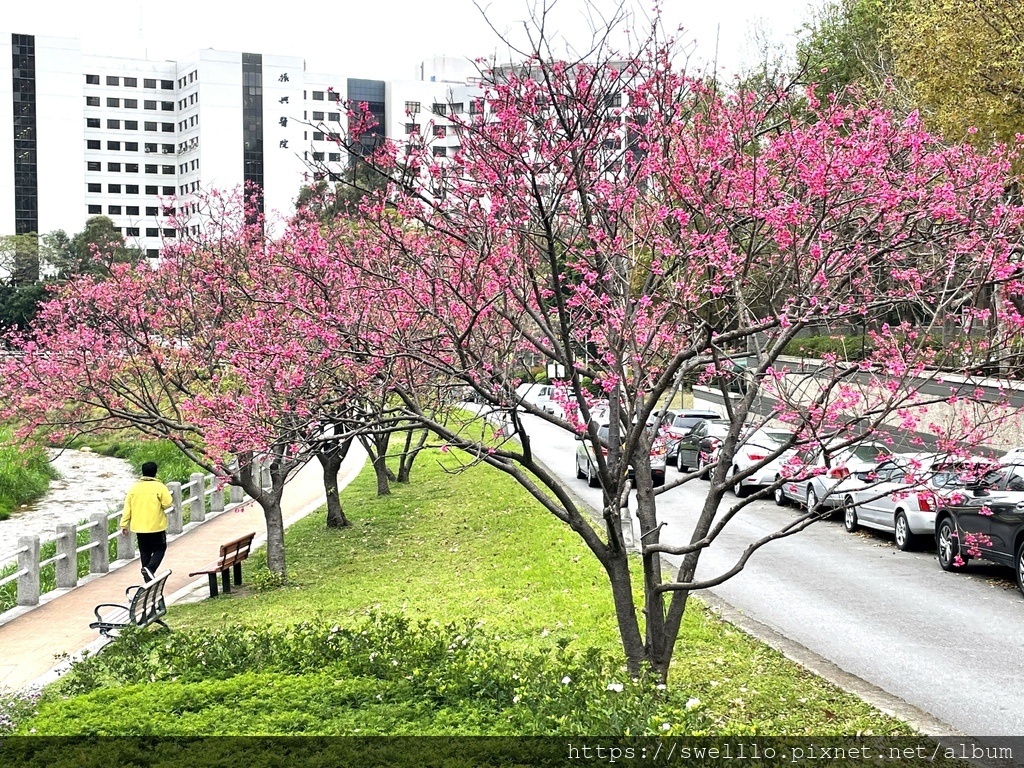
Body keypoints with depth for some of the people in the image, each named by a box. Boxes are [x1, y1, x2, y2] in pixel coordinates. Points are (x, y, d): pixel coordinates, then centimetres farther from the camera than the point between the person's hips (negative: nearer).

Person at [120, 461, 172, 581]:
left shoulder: (134, 488, 3)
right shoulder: (159, 487, -10)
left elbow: (127, 507, 3)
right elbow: (167, 503, -14)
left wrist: (124, 524, 7)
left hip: (139, 527, 4)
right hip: (156, 526, -4)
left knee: (145, 551, 14)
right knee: (159, 549, 7)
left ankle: (148, 578, 17)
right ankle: (150, 568, -18)